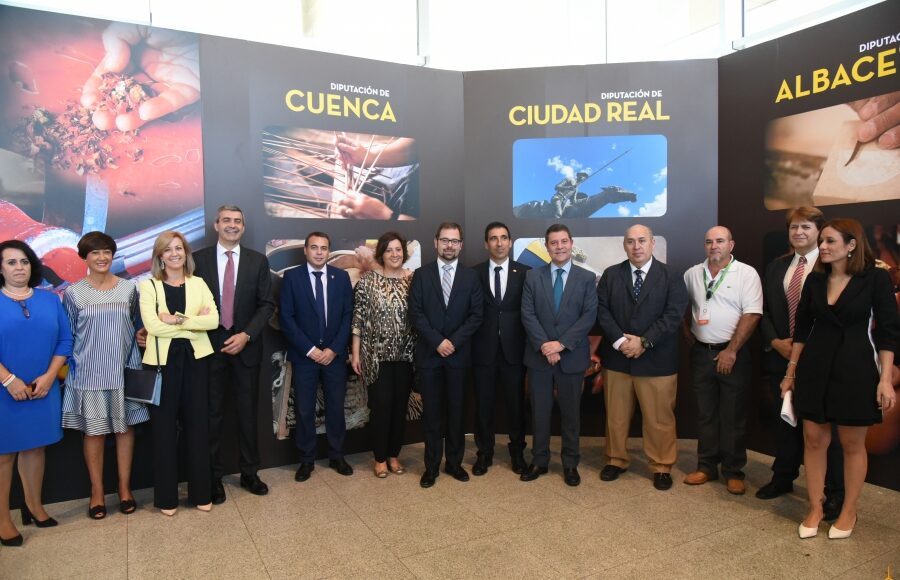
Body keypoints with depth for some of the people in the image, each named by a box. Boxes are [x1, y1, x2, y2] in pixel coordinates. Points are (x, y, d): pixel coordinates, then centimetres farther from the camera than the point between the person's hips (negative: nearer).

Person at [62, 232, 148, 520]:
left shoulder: (129, 288, 2)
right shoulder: (73, 293, -1)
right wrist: (70, 368, 1)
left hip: (123, 369, 1)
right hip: (88, 373, -1)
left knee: (125, 427, 7)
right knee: (93, 431, 6)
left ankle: (125, 487, 21)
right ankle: (97, 492, 20)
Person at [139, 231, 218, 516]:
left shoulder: (198, 284, 7)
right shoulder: (148, 286, 1)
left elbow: (213, 320, -6)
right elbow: (152, 325, -13)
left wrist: (177, 319, -15)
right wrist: (194, 323, -11)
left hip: (195, 359, 2)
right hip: (163, 361, -2)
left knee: (197, 425, 7)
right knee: (164, 428, 5)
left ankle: (201, 493, 19)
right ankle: (166, 496, 19)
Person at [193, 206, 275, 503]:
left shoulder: (258, 261, 3)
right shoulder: (198, 259, 1)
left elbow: (267, 304, -1)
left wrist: (246, 335, -12)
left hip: (246, 345, 1)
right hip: (210, 345, -1)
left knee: (248, 412, 9)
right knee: (212, 413, 7)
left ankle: (249, 473, 24)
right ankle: (214, 476, 21)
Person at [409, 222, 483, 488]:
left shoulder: (471, 276, 4)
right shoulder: (421, 274, 2)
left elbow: (476, 315, -1)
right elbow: (416, 313, -4)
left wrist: (454, 341, -12)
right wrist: (437, 341, -13)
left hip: (458, 354, 1)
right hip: (429, 353, -1)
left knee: (456, 410, 9)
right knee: (432, 412, 6)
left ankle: (454, 462, 23)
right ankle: (432, 466, 17)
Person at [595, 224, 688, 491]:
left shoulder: (671, 277, 0)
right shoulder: (610, 275, 6)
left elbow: (674, 315, -9)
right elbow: (601, 309, -2)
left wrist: (644, 342, -17)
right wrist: (619, 341, -14)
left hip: (656, 359, -2)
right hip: (616, 357, 2)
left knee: (659, 417, 6)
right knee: (615, 415, 12)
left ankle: (662, 467, 23)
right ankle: (616, 460, 29)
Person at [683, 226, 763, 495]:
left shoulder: (747, 274, -6)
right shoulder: (692, 274, 7)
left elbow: (751, 315, -13)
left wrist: (731, 351, -17)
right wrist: (687, 333, 6)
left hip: (732, 353, -3)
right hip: (701, 352, 4)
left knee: (733, 416, 5)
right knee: (705, 413, 12)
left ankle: (734, 472, 18)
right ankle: (706, 467, 23)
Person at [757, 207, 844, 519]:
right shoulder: (776, 267, 11)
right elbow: (764, 311, 10)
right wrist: (776, 342, -5)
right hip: (781, 357, 5)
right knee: (785, 421, 16)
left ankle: (835, 492, 19)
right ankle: (783, 478, 32)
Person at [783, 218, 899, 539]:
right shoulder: (815, 280, 4)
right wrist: (791, 371, 10)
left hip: (855, 368, -3)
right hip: (815, 368, 4)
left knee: (852, 443, 8)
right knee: (814, 439, 7)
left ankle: (848, 511, 25)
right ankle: (815, 508, 21)